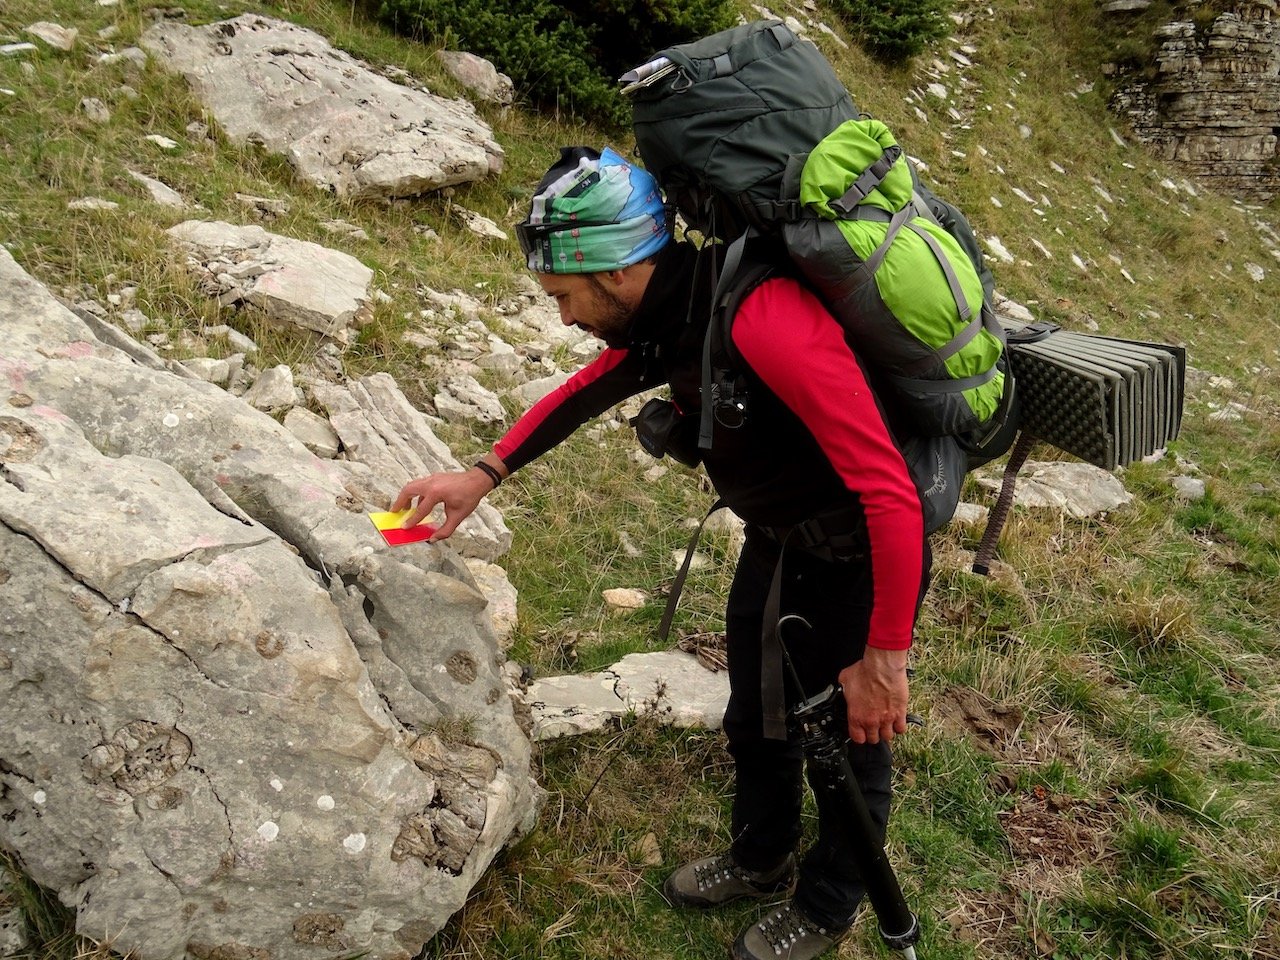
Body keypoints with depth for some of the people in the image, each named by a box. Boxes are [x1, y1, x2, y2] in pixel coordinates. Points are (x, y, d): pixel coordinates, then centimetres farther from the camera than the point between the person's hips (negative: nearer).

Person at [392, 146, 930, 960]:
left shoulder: (765, 322, -36)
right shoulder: (669, 311, -8)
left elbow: (891, 495, -35)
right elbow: (586, 391, 11)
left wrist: (884, 659, -26)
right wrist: (484, 475, 6)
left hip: (858, 559, -8)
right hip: (777, 540, 8)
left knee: (848, 740, 14)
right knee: (754, 720, 23)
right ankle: (762, 861, 51)